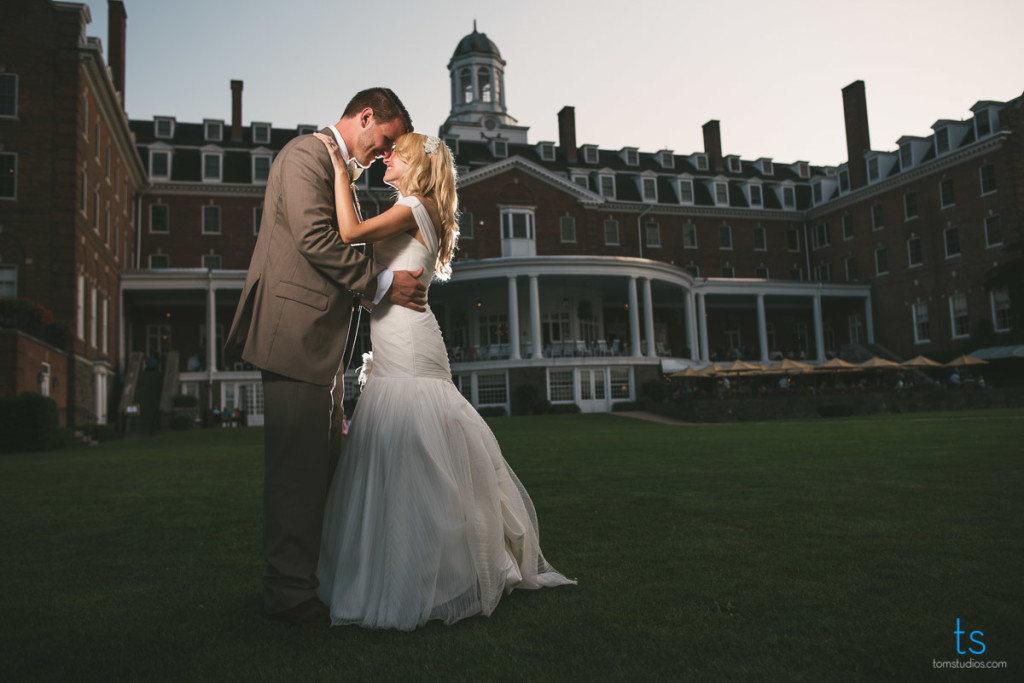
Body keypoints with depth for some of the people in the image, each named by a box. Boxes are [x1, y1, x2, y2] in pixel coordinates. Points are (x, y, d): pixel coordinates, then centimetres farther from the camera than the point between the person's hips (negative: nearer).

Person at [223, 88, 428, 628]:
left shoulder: (339, 168, 25)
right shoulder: (306, 153, -6)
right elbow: (315, 240, -18)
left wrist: (368, 293, 15)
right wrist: (382, 283, -13)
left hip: (323, 340, 10)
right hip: (296, 333, -10)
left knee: (324, 462, 12)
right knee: (297, 465, -6)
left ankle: (320, 577, 22)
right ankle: (288, 590, 3)